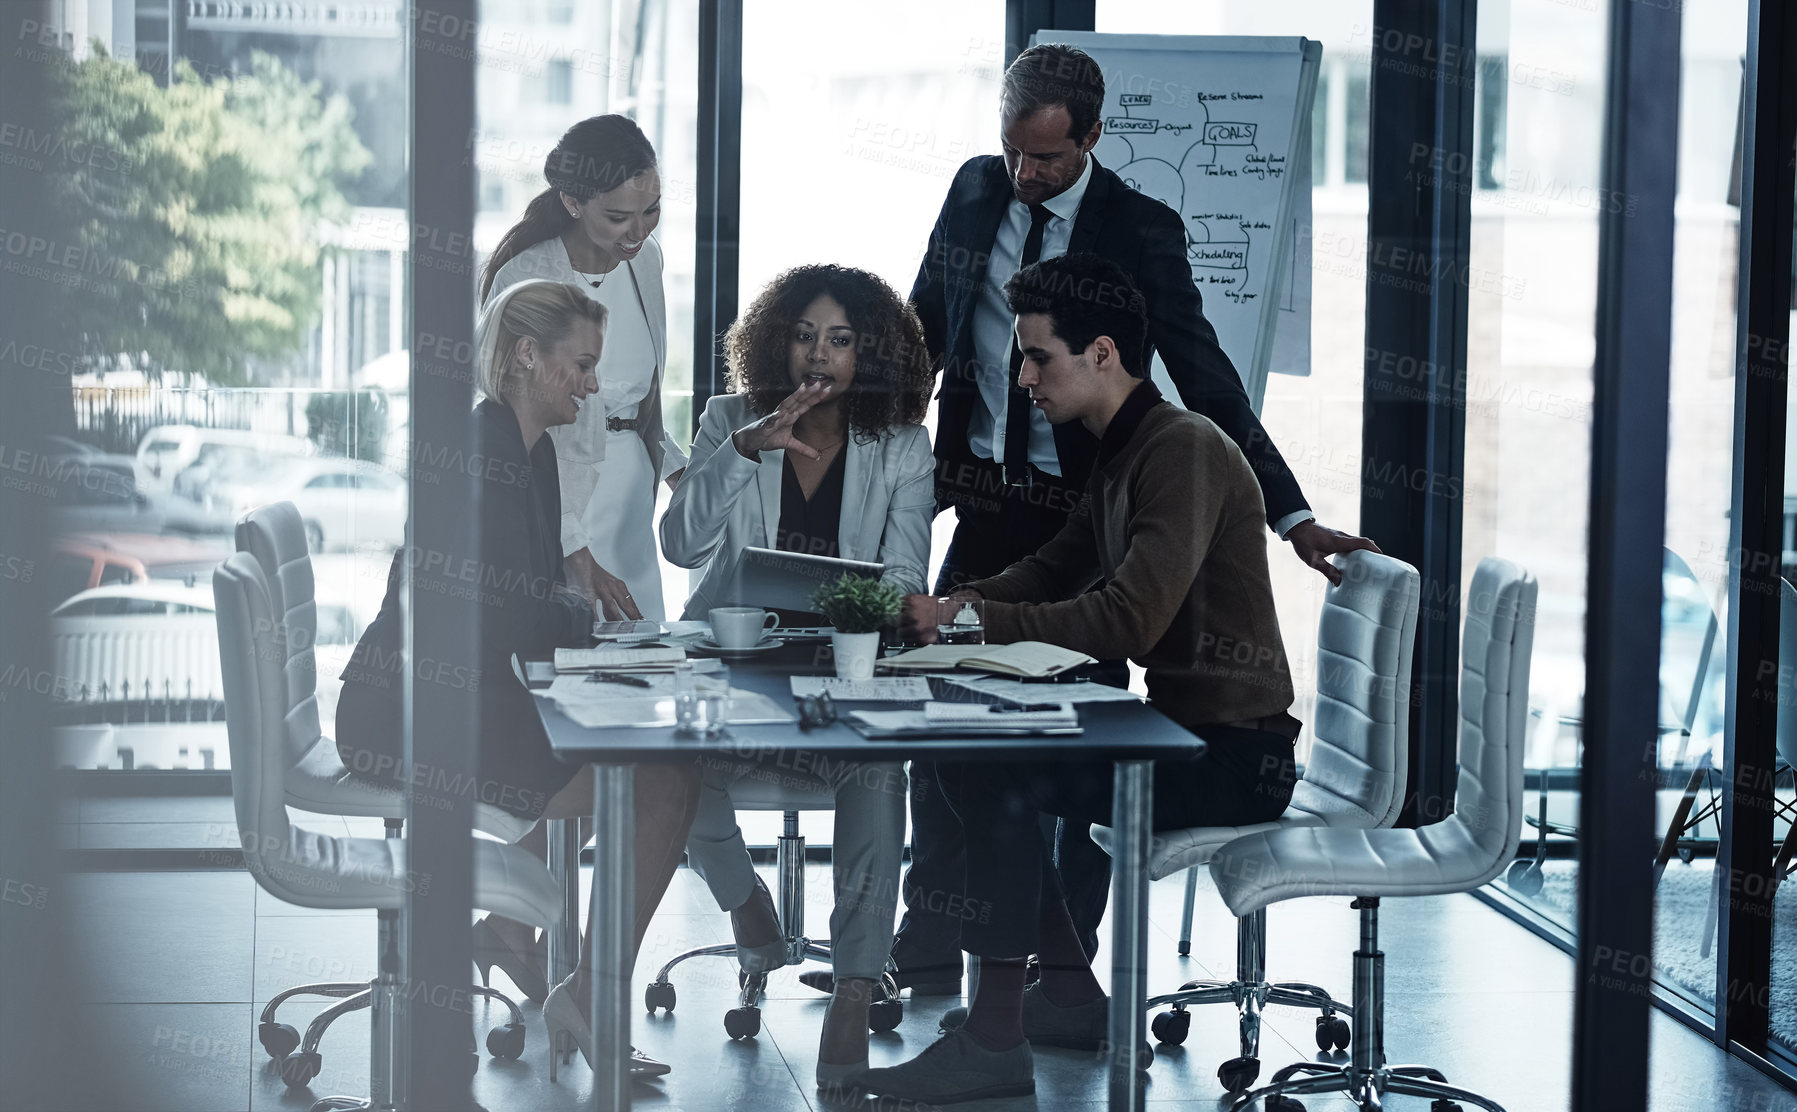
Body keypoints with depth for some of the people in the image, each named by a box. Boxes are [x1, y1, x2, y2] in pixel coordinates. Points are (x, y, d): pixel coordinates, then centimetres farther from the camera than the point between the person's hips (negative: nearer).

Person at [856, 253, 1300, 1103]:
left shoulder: (1184, 450, -18)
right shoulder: (1124, 454, 15)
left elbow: (1130, 618, -28)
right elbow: (1051, 574, 19)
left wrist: (968, 620, -25)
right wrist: (944, 604, 0)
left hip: (1233, 753, -10)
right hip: (1183, 731, 10)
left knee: (996, 775, -21)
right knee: (974, 753, 13)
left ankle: (994, 1043, -17)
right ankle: (1070, 993, 16)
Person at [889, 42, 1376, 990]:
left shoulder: (1140, 231, -10)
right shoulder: (975, 190, 3)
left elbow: (1206, 382, -11)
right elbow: (922, 333, 14)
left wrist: (1293, 517, -18)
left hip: (1088, 519, -4)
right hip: (981, 503, 4)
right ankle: (929, 952, 19)